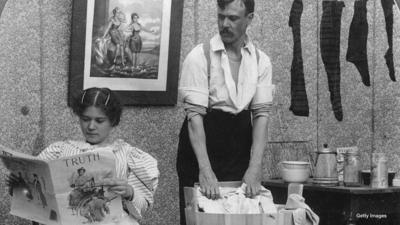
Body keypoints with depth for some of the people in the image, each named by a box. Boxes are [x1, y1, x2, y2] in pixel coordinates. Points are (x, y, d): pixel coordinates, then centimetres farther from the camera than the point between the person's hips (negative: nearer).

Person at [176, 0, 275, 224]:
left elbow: (261, 113, -5)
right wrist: (205, 169, -27)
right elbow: (195, 114, -17)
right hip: (201, 148, -3)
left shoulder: (261, 61, 1)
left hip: (240, 150, 3)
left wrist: (255, 167, -17)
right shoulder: (199, 56, -10)